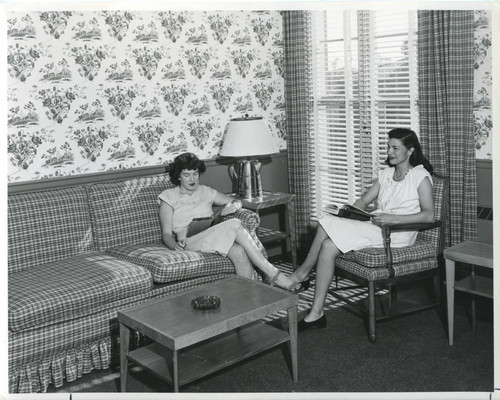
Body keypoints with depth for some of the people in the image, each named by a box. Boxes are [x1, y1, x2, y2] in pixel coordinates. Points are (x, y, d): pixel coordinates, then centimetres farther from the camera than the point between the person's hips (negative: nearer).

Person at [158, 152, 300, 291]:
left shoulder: (205, 192, 20)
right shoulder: (169, 197, 8)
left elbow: (236, 201, 20)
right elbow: (166, 234, 2)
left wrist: (235, 204, -6)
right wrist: (175, 245, -22)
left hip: (215, 240, 5)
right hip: (191, 242, -4)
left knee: (239, 252, -33)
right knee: (235, 225, -29)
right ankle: (273, 274, -29)